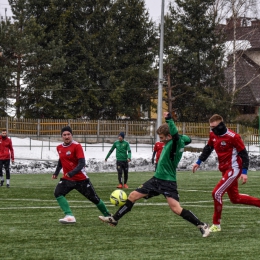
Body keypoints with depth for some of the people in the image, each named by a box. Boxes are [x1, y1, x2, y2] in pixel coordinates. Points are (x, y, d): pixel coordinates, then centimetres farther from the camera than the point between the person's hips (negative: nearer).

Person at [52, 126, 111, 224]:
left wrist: (72, 173, -36)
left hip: (81, 179, -5)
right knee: (58, 193, -22)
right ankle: (69, 216, -28)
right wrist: (56, 172, 16)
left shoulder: (77, 146, -16)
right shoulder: (59, 148, 3)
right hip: (67, 179, 5)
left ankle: (108, 215, 27)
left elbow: (81, 163, -23)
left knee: (94, 198, 5)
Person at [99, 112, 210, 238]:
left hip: (168, 182, -9)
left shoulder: (176, 143, -17)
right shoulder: (169, 144, 6)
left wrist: (169, 119, -47)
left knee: (176, 209, -20)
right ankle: (114, 219, 22)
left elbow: (176, 135, -41)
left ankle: (202, 226, -9)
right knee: (133, 196, 10)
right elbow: (186, 138, 23)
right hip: (156, 179, 9)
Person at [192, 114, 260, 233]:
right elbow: (208, 148, 19)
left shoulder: (233, 137, -20)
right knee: (235, 198, 14)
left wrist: (244, 172, -18)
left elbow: (243, 154, -15)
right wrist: (199, 162, 19)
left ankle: (216, 225, -4)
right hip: (225, 170, 9)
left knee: (217, 193, -14)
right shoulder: (213, 135, 1)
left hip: (233, 169, -9)